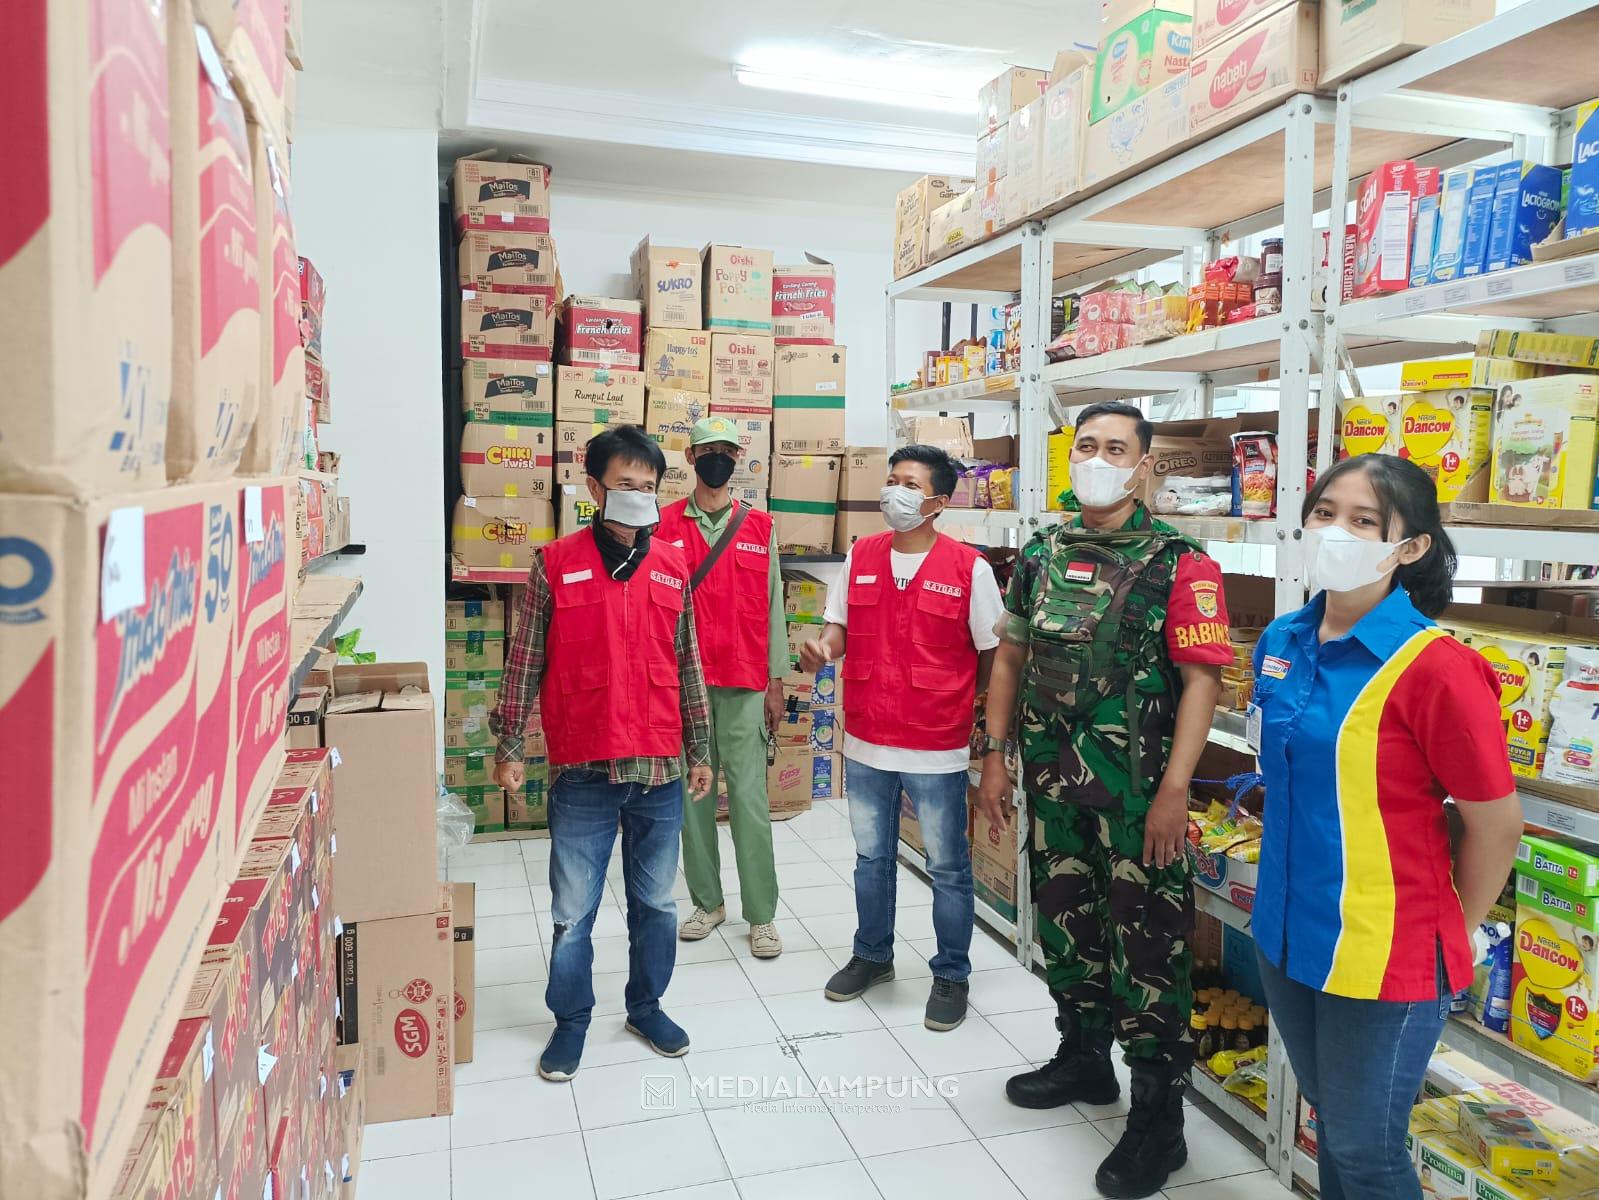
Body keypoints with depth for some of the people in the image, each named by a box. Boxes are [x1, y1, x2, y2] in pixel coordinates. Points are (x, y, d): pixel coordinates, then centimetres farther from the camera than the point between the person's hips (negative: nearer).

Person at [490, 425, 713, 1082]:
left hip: (659, 771, 3)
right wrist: (509, 747, 0)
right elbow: (525, 660, 1)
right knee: (573, 910, 9)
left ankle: (646, 1005, 36)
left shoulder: (673, 568, 6)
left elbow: (687, 665, 10)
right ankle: (571, 1019, 30)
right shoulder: (556, 565, -3)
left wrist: (700, 750, 11)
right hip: (583, 773, -2)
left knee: (656, 903, 15)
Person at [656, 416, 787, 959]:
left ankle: (761, 914, 7)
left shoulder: (760, 526, 7)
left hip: (745, 681, 0)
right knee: (693, 793, 7)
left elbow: (771, 605, 7)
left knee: (749, 796, -1)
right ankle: (707, 902, 21)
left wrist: (775, 681, 4)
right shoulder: (666, 524, 4)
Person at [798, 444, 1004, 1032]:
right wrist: (822, 648, -14)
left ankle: (951, 974, 28)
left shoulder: (969, 568, -9)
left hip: (937, 748, -4)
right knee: (871, 857, 19)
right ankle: (872, 955, 39)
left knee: (948, 867, 9)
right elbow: (840, 628, 9)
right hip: (866, 742, 4)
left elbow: (992, 655, -4)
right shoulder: (859, 557, 3)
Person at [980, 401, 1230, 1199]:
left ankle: (1158, 1116, 18)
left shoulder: (1179, 564, -9)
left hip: (1137, 786, -5)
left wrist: (1174, 790, -18)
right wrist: (995, 756, 9)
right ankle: (1083, 1057, 39)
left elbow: (1201, 680, -12)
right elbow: (1011, 658, 13)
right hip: (1051, 775, 6)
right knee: (1064, 917, 18)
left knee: (1148, 940, 2)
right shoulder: (1040, 554, 7)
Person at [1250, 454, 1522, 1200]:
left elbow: (1496, 823, -13)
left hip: (1385, 952, -6)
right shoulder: (1281, 643, 0)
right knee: (1331, 1122, 24)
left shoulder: (1432, 666, -20)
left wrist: (1446, 932, -1)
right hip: (1287, 931, 6)